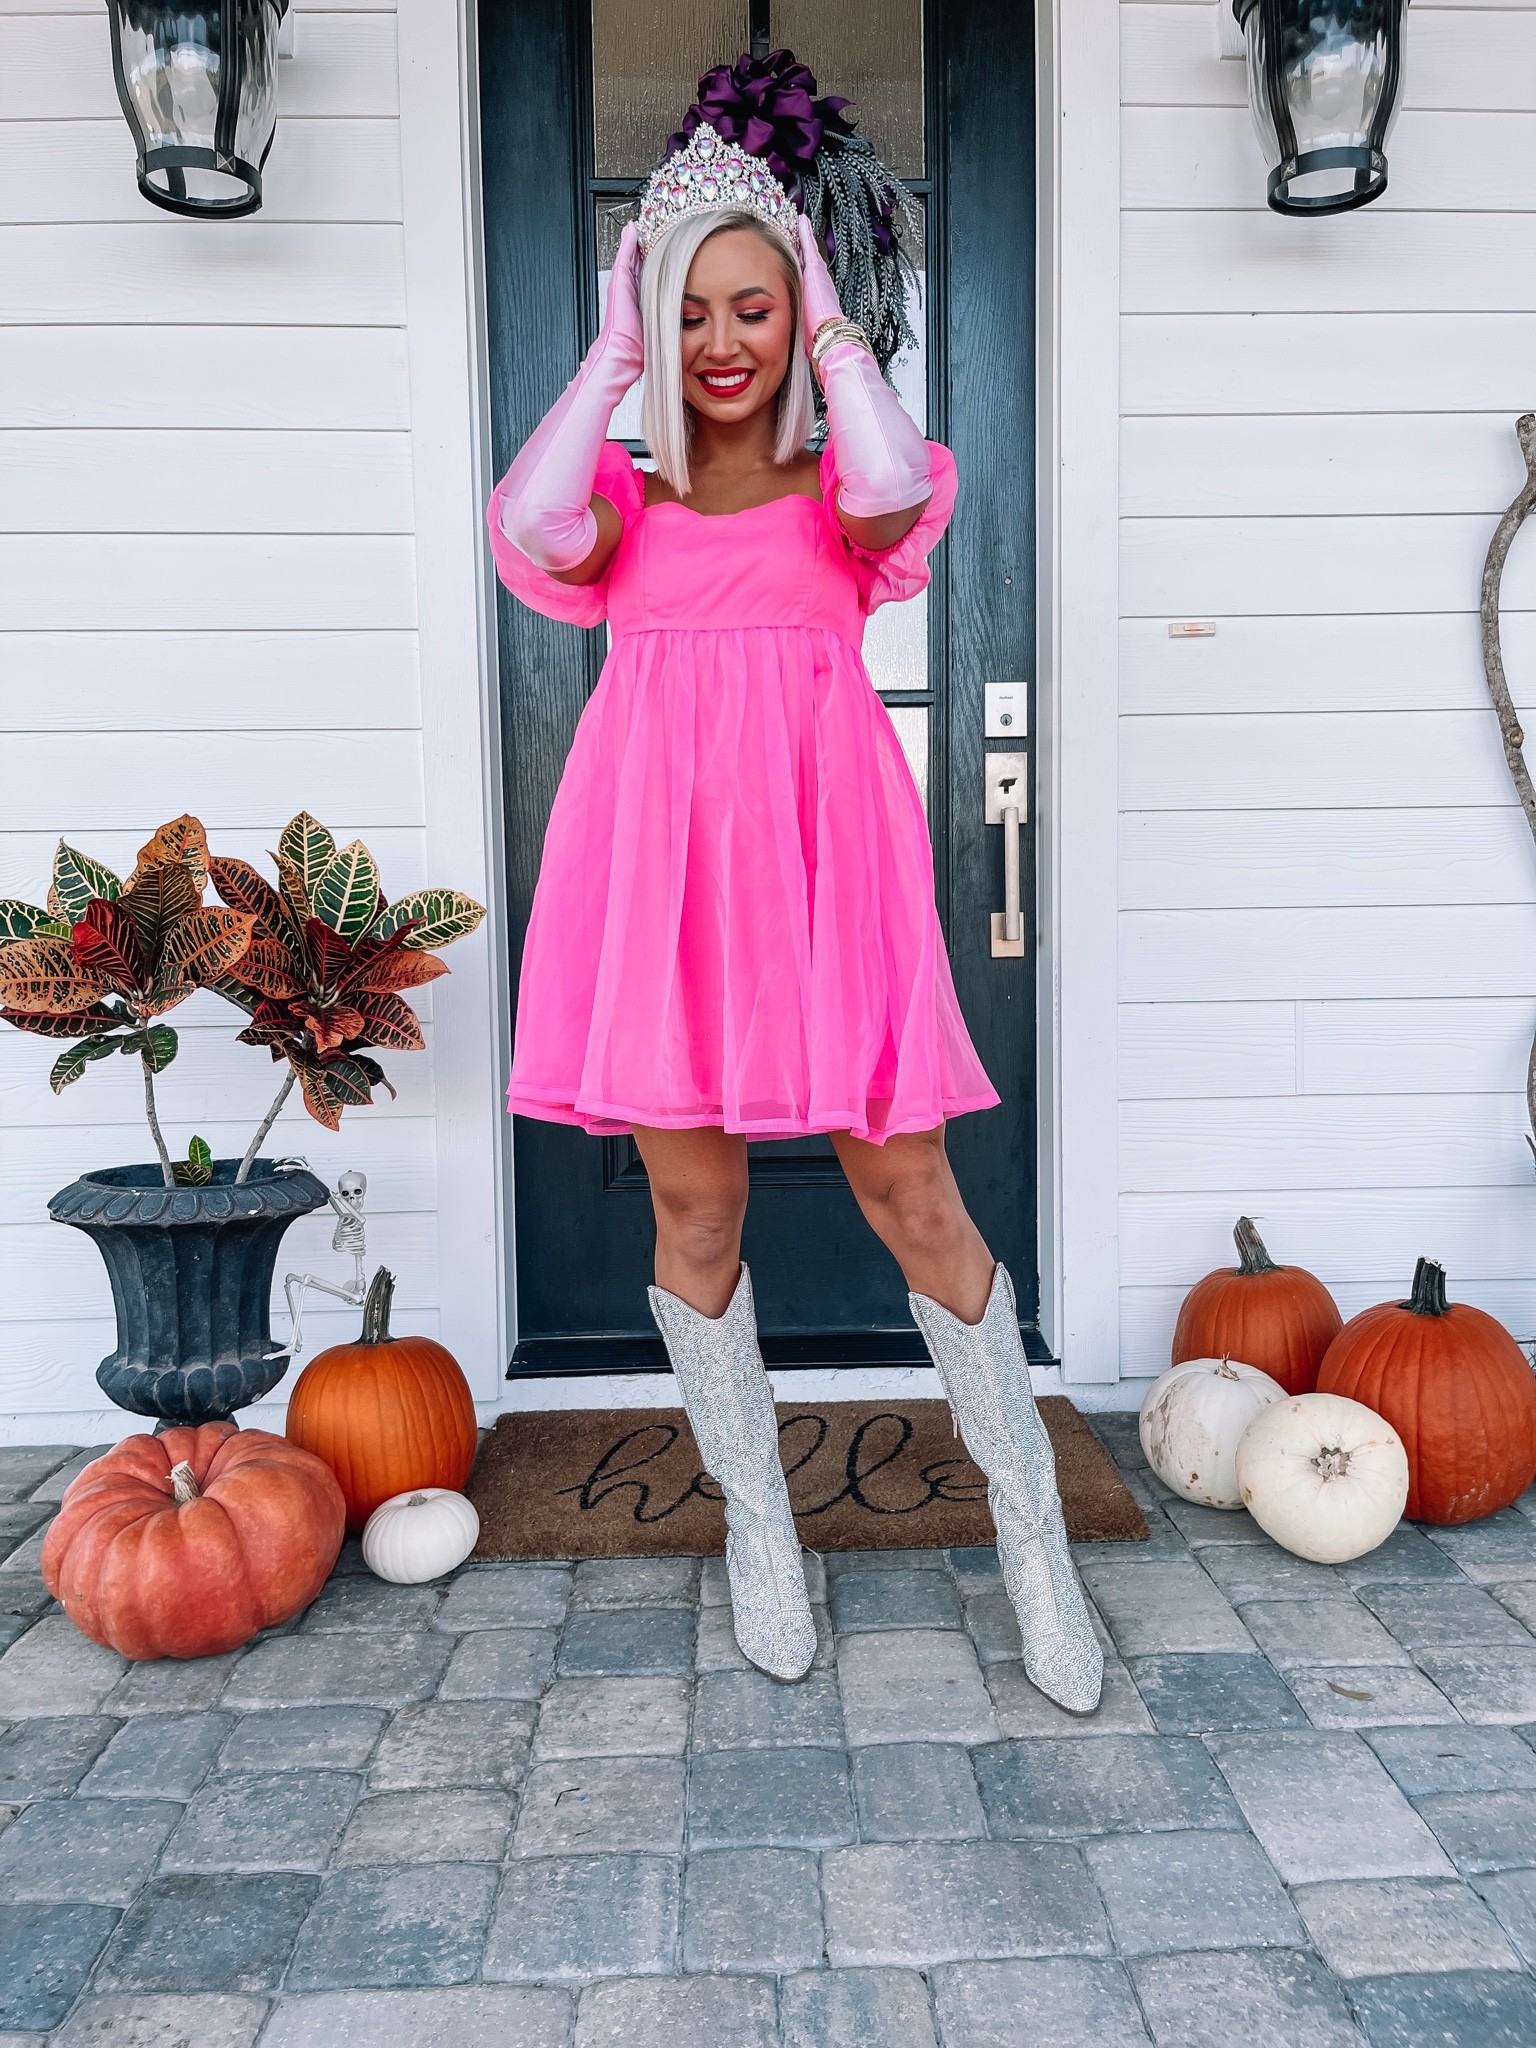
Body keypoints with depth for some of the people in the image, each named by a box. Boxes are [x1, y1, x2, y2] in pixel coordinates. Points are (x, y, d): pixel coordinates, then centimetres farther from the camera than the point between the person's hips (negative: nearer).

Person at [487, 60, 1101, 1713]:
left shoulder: (838, 489, 12)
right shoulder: (622, 495, 14)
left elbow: (898, 494, -13)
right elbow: (531, 529, -10)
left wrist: (833, 326, 3)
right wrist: (611, 348, 3)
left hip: (820, 847, -1)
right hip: (659, 852, 2)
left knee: (909, 1193, -1)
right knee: (693, 1200, 6)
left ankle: (1030, 1528, 16)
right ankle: (758, 1527, 26)